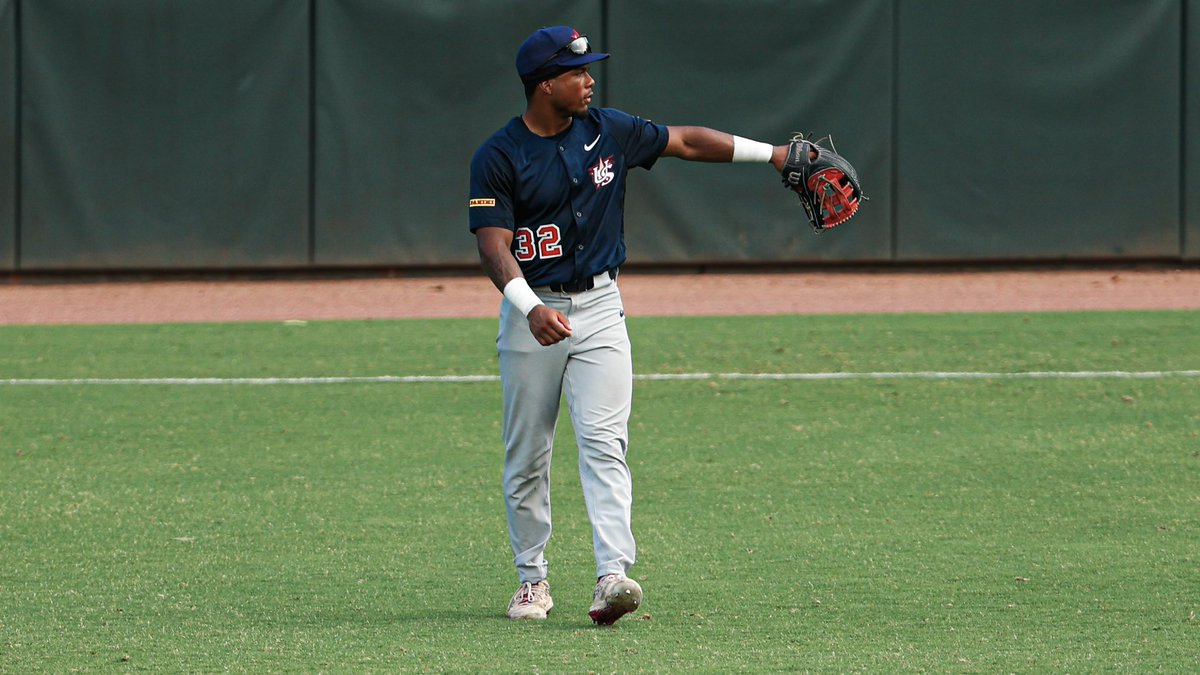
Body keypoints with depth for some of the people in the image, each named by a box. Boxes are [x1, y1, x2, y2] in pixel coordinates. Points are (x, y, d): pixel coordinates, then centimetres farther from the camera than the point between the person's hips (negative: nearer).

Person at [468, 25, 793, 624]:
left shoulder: (608, 131, 3)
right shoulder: (498, 157, -10)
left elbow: (684, 142, 11)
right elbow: (493, 243, -18)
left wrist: (772, 154, 7)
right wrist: (531, 309, -34)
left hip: (599, 310, 2)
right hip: (531, 312, -2)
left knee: (604, 443, -12)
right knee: (526, 458, 5)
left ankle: (613, 576, -22)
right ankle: (532, 578, 19)